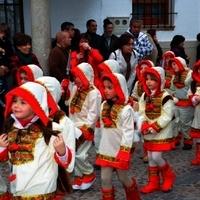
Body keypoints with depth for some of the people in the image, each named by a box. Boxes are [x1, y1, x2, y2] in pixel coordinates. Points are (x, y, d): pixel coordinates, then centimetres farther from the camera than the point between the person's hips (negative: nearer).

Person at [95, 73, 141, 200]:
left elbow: (128, 132, -18)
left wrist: (125, 153, -19)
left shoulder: (126, 109, -18)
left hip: (120, 151, -5)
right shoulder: (104, 106, 2)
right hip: (106, 150, 5)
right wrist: (102, 147, 15)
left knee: (123, 178, 13)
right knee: (105, 179, 7)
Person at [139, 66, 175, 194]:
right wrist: (144, 127, -13)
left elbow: (166, 117, -18)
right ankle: (153, 183, 23)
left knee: (156, 157, -10)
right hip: (148, 133, 6)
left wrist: (152, 128, -21)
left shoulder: (165, 97, -15)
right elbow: (141, 113, 4)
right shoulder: (145, 96, 4)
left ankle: (169, 176, 18)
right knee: (150, 157, 11)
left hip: (161, 133, -6)